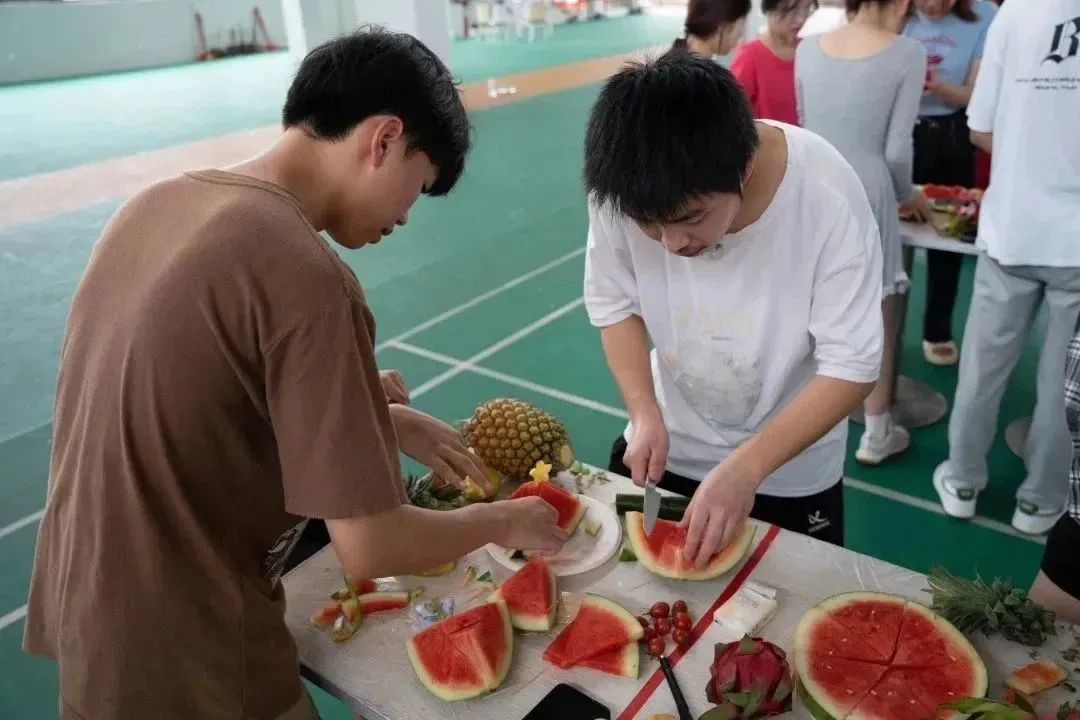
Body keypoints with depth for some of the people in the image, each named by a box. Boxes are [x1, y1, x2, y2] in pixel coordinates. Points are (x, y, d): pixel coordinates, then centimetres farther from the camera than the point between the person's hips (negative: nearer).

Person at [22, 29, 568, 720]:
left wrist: (388, 420, 10)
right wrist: (502, 521, -4)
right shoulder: (306, 276, -27)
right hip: (184, 663, -7)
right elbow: (371, 548, -22)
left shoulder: (158, 204, -3)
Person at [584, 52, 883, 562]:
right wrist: (645, 414, -20)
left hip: (790, 475, -1)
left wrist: (746, 467, -32)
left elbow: (852, 367, -23)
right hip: (663, 447, 2)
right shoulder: (625, 190, -24)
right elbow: (614, 305, -7)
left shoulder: (827, 194, -29)